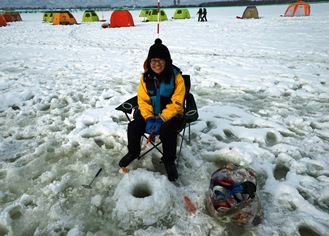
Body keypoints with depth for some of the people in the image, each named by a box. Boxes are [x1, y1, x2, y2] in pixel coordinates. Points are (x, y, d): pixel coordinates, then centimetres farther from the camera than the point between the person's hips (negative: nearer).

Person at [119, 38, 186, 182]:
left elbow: (176, 104, -15)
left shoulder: (176, 77, -14)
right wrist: (149, 119, -19)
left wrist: (161, 119, -26)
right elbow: (143, 100, -3)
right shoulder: (146, 77, -3)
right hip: (150, 113, 4)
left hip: (171, 114, -3)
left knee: (167, 131, -32)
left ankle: (169, 161, -5)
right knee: (133, 127, -17)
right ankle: (133, 152, 14)